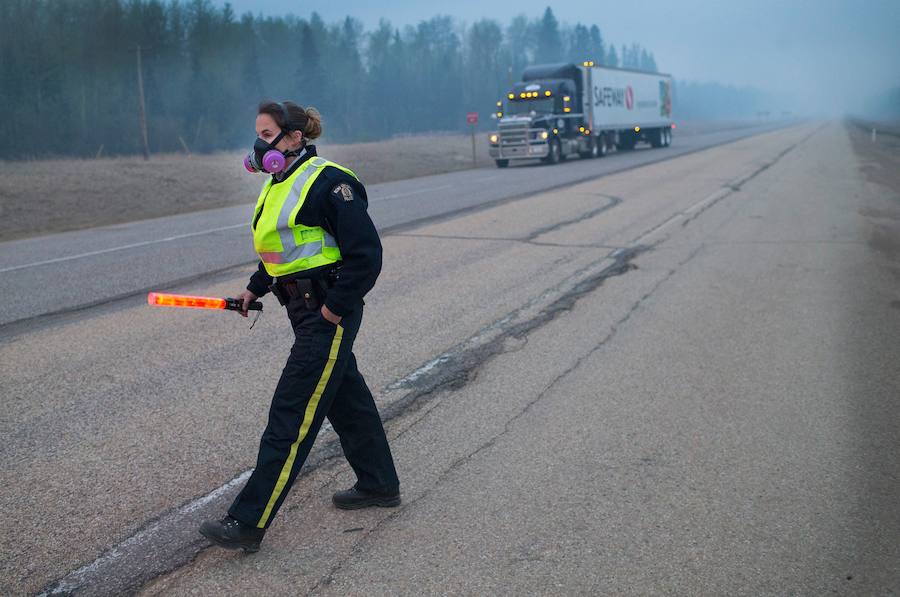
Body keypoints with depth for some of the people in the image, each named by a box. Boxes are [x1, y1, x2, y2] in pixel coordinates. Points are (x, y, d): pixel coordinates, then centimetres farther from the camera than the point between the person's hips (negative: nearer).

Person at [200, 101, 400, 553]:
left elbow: (366, 253, -18)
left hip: (328, 315, -10)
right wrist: (254, 288, 13)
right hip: (304, 309, 10)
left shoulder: (328, 182, -16)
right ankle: (379, 485, 36)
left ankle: (248, 523, -1)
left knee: (290, 417, -7)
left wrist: (336, 307, -18)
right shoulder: (279, 184, 12)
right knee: (346, 398, 20)